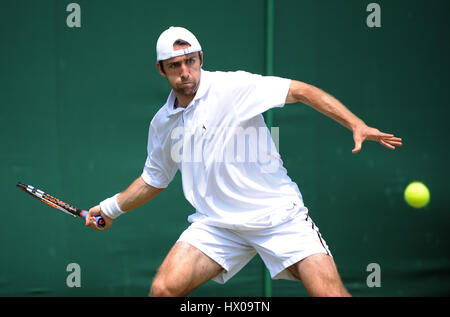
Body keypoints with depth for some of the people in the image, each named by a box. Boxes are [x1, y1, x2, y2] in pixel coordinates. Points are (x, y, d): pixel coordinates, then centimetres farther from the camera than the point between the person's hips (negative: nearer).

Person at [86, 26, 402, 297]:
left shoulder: (233, 87, -9)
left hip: (280, 216, -4)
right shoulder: (162, 124, 8)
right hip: (216, 224, 4)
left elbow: (300, 91, -12)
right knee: (163, 289, -12)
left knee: (329, 290, -18)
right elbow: (153, 180, 26)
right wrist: (110, 208, 24)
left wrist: (356, 125, -22)